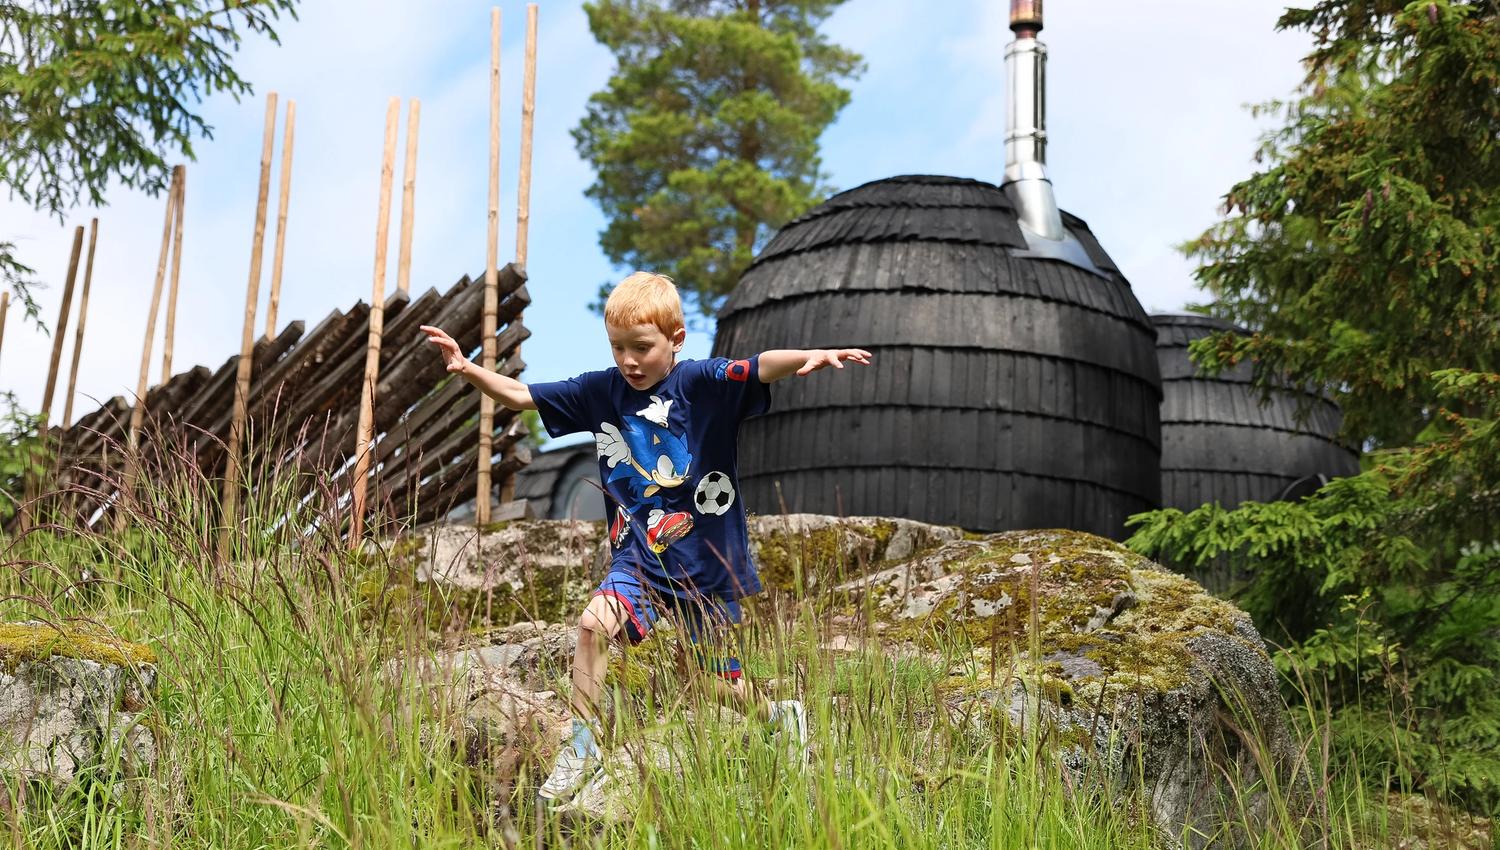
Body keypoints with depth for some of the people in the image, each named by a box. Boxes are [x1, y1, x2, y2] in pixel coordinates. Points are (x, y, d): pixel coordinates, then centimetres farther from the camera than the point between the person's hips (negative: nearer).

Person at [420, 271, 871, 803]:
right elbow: (519, 396, 5)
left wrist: (812, 356, -51)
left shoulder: (702, 383, -13)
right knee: (594, 622, -26)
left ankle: (784, 718, 43)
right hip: (638, 559, 3)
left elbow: (762, 369, -31)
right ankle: (582, 750, -10)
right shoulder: (599, 391, 0)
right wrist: (467, 369, -11)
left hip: (709, 566, -3)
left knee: (721, 688, 10)